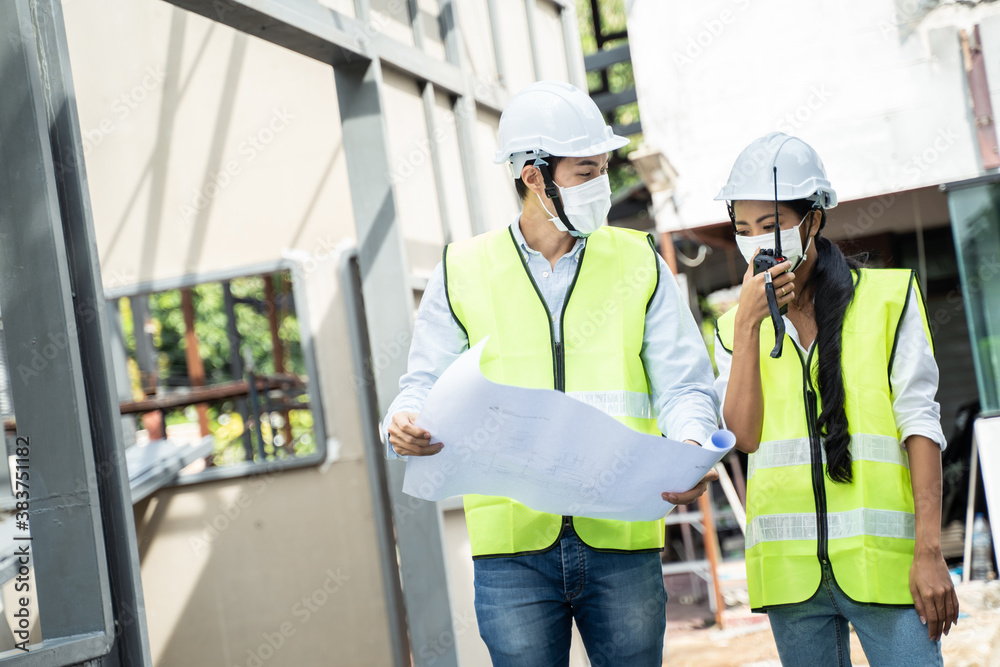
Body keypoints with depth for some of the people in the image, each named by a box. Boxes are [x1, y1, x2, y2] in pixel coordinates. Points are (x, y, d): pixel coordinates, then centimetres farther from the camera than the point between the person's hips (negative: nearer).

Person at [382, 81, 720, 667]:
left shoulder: (639, 263, 9)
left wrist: (689, 449, -16)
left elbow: (684, 384, 6)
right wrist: (406, 427, -12)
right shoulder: (463, 272, 8)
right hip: (513, 545, 0)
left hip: (621, 537, 1)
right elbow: (428, 384, 12)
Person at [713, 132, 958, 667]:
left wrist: (929, 552, -9)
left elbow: (920, 423, -1)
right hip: (790, 572, 3)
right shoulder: (736, 327, 13)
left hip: (881, 560, -2)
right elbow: (745, 436, -1)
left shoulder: (888, 297, 6)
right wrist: (749, 324, -6)